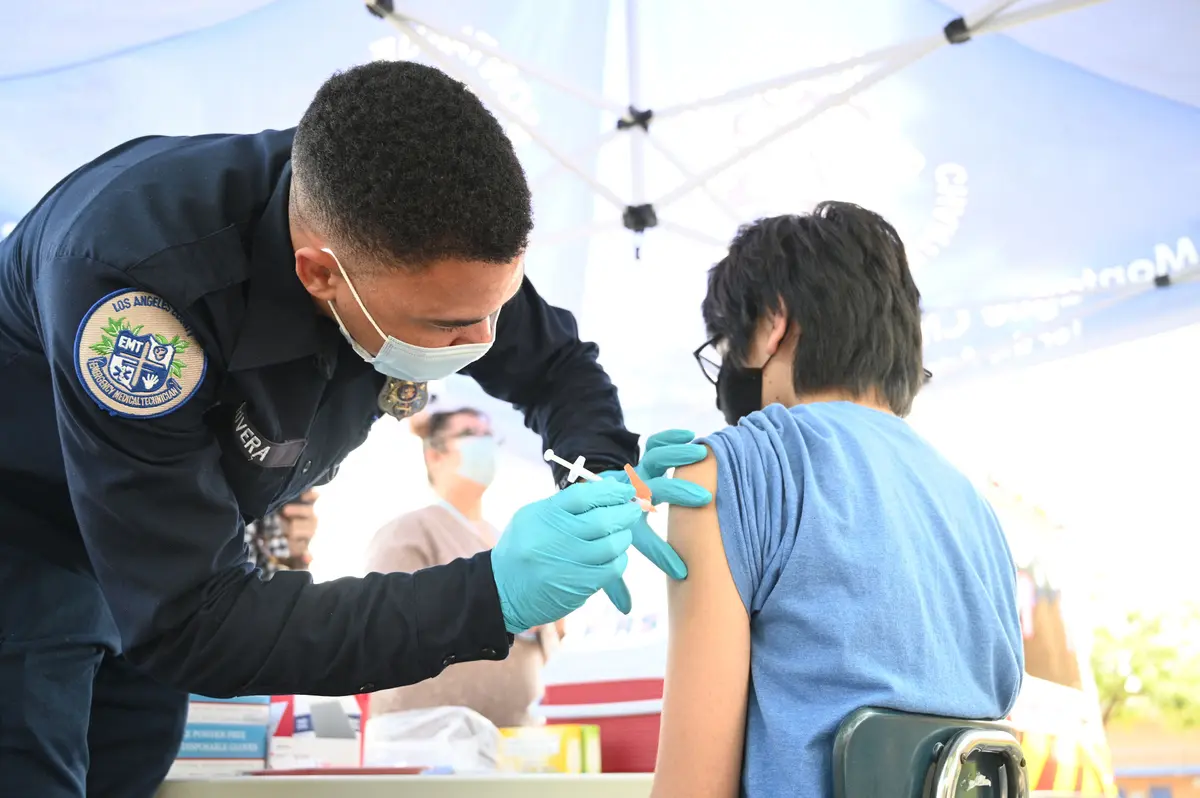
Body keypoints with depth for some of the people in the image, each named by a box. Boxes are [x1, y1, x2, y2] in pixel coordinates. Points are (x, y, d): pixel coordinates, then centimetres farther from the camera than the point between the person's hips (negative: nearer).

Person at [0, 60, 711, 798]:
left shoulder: (425, 243, -24)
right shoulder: (132, 271, -41)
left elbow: (553, 364, -5)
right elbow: (187, 622, -39)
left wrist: (603, 477, -28)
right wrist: (492, 595, -45)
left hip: (185, 534, 5)